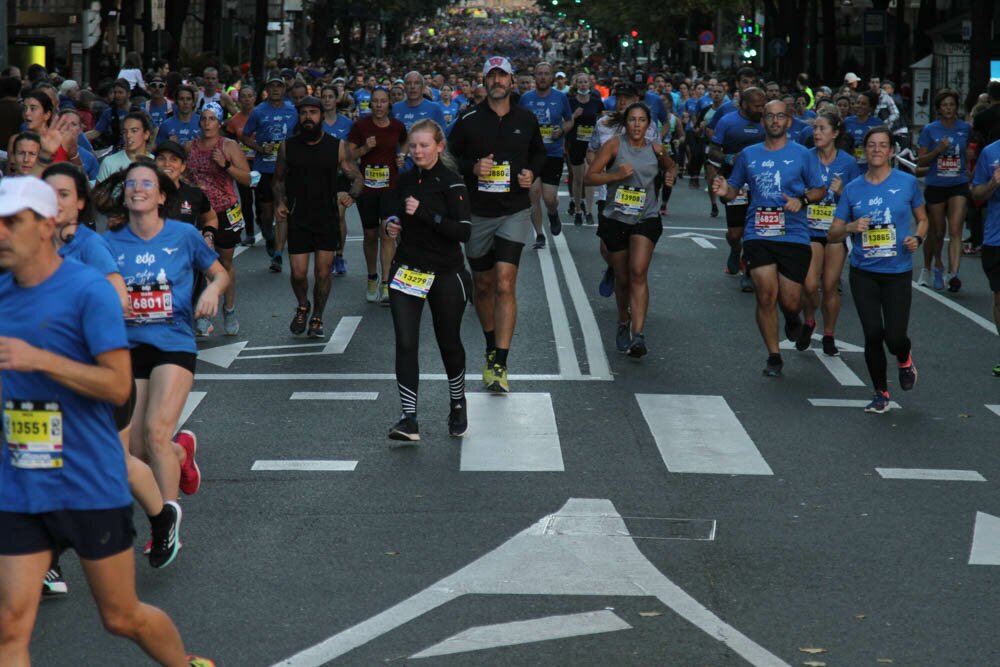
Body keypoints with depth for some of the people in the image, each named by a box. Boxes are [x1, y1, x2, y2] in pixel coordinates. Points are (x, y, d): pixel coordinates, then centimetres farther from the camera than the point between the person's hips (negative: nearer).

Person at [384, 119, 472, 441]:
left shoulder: (451, 183, -11)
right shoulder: (406, 180, 6)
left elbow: (464, 232, -20)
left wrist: (424, 213, -27)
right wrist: (392, 224, 1)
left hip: (445, 273, -4)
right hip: (408, 270, 4)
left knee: (449, 342, 11)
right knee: (405, 344, -9)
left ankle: (457, 405, 36)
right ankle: (409, 419, -9)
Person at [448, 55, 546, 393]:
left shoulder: (526, 119, 5)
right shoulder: (469, 120, -1)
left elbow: (540, 153, 20)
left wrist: (532, 172, -1)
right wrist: (473, 167, -14)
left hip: (514, 212, -1)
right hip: (477, 213, 1)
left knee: (505, 284, -14)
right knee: (483, 285, 12)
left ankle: (498, 365, -17)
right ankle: (492, 348, 33)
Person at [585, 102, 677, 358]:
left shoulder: (656, 149, 4)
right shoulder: (615, 145, -3)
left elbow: (671, 167, 27)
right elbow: (589, 177, -5)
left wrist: (670, 176, 4)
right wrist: (615, 175, -19)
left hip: (646, 219, 0)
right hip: (615, 219, 0)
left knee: (638, 272, -19)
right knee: (623, 278, 10)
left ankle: (638, 334, -24)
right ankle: (623, 324, 37)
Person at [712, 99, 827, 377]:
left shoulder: (801, 154, 4)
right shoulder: (748, 155, 10)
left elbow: (820, 190, 9)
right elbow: (735, 188, 18)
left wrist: (802, 200, -10)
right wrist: (725, 191, -5)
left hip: (794, 236, -1)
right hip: (758, 236, 1)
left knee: (789, 301, -2)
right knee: (766, 297, -8)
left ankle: (792, 317, 37)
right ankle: (774, 356, 6)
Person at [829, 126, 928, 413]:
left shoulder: (907, 183, 0)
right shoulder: (853, 189, 3)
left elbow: (923, 220, 13)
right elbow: (833, 233, 6)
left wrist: (917, 238, -8)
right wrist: (851, 227, -14)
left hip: (898, 273, -1)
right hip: (863, 273, 1)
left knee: (894, 337, -9)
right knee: (873, 335, -4)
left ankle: (904, 359, 29)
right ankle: (881, 393, 16)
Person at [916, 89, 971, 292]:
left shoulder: (965, 128, 4)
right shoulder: (929, 130, -2)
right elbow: (920, 161, -3)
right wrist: (938, 150, -18)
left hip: (958, 185, 0)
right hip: (935, 186, 0)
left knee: (955, 230, -15)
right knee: (936, 232, 9)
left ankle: (953, 274, -22)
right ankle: (936, 266, 34)